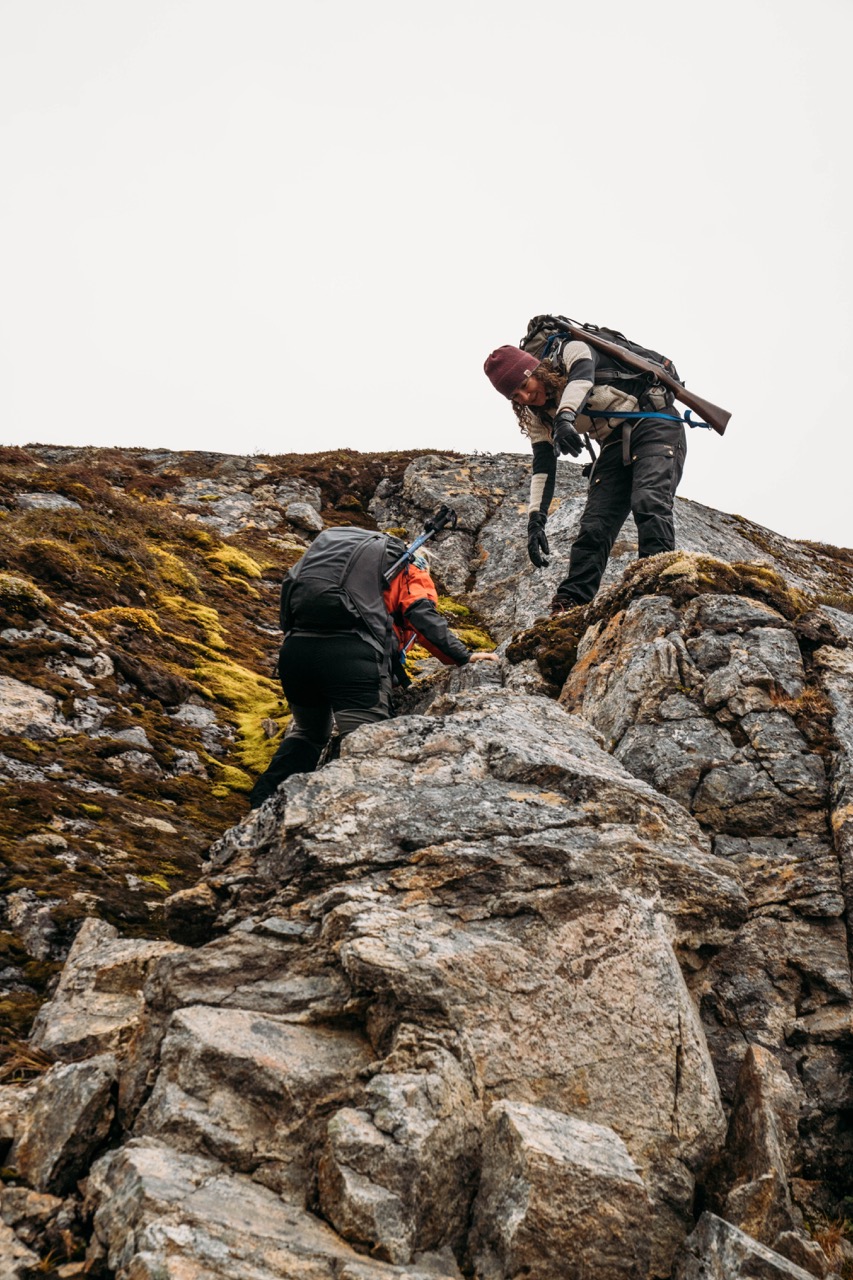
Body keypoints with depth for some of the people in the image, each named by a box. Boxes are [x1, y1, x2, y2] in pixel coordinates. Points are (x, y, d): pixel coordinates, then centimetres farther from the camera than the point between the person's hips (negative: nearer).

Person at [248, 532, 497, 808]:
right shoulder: (411, 574, 23)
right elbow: (423, 617, 3)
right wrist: (464, 657, 1)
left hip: (296, 648, 6)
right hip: (353, 655, -6)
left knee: (308, 733, 28)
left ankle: (262, 805, 16)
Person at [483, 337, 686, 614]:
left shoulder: (572, 352, -12)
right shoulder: (539, 415, 5)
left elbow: (581, 379, -34)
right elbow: (542, 467, 0)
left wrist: (564, 417, -54)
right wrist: (536, 520, -12)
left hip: (654, 425, -6)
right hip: (615, 446, 6)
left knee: (649, 500, -29)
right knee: (593, 526, -8)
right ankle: (569, 606, -14)